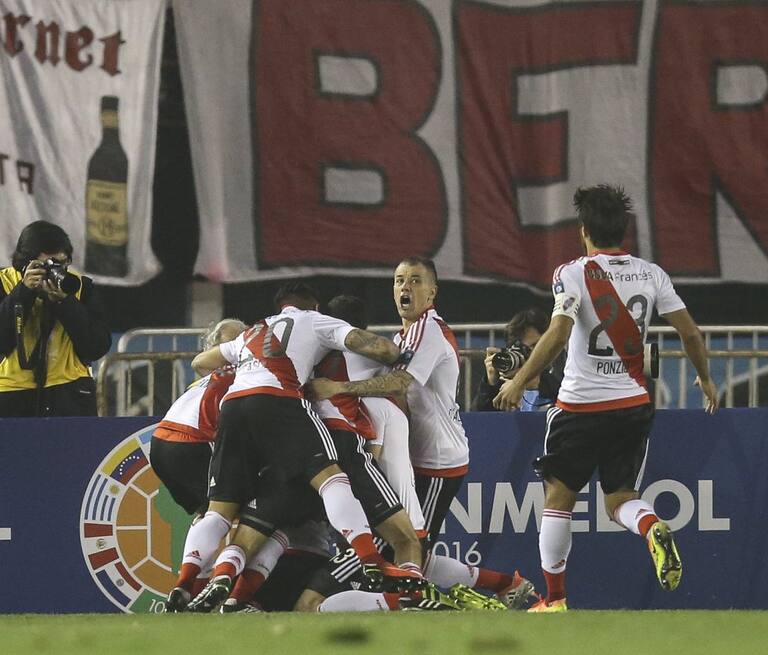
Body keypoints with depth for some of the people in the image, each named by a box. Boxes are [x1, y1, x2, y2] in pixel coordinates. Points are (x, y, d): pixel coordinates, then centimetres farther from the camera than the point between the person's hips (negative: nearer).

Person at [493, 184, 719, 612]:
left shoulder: (573, 274, -9)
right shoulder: (651, 274, 3)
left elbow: (558, 335, -22)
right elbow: (690, 333, 2)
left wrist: (519, 382, -15)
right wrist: (706, 378, 19)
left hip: (582, 405, -4)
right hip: (635, 405, 4)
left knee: (559, 497, 12)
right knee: (620, 500, 12)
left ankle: (555, 599, 14)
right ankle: (653, 528, -23)